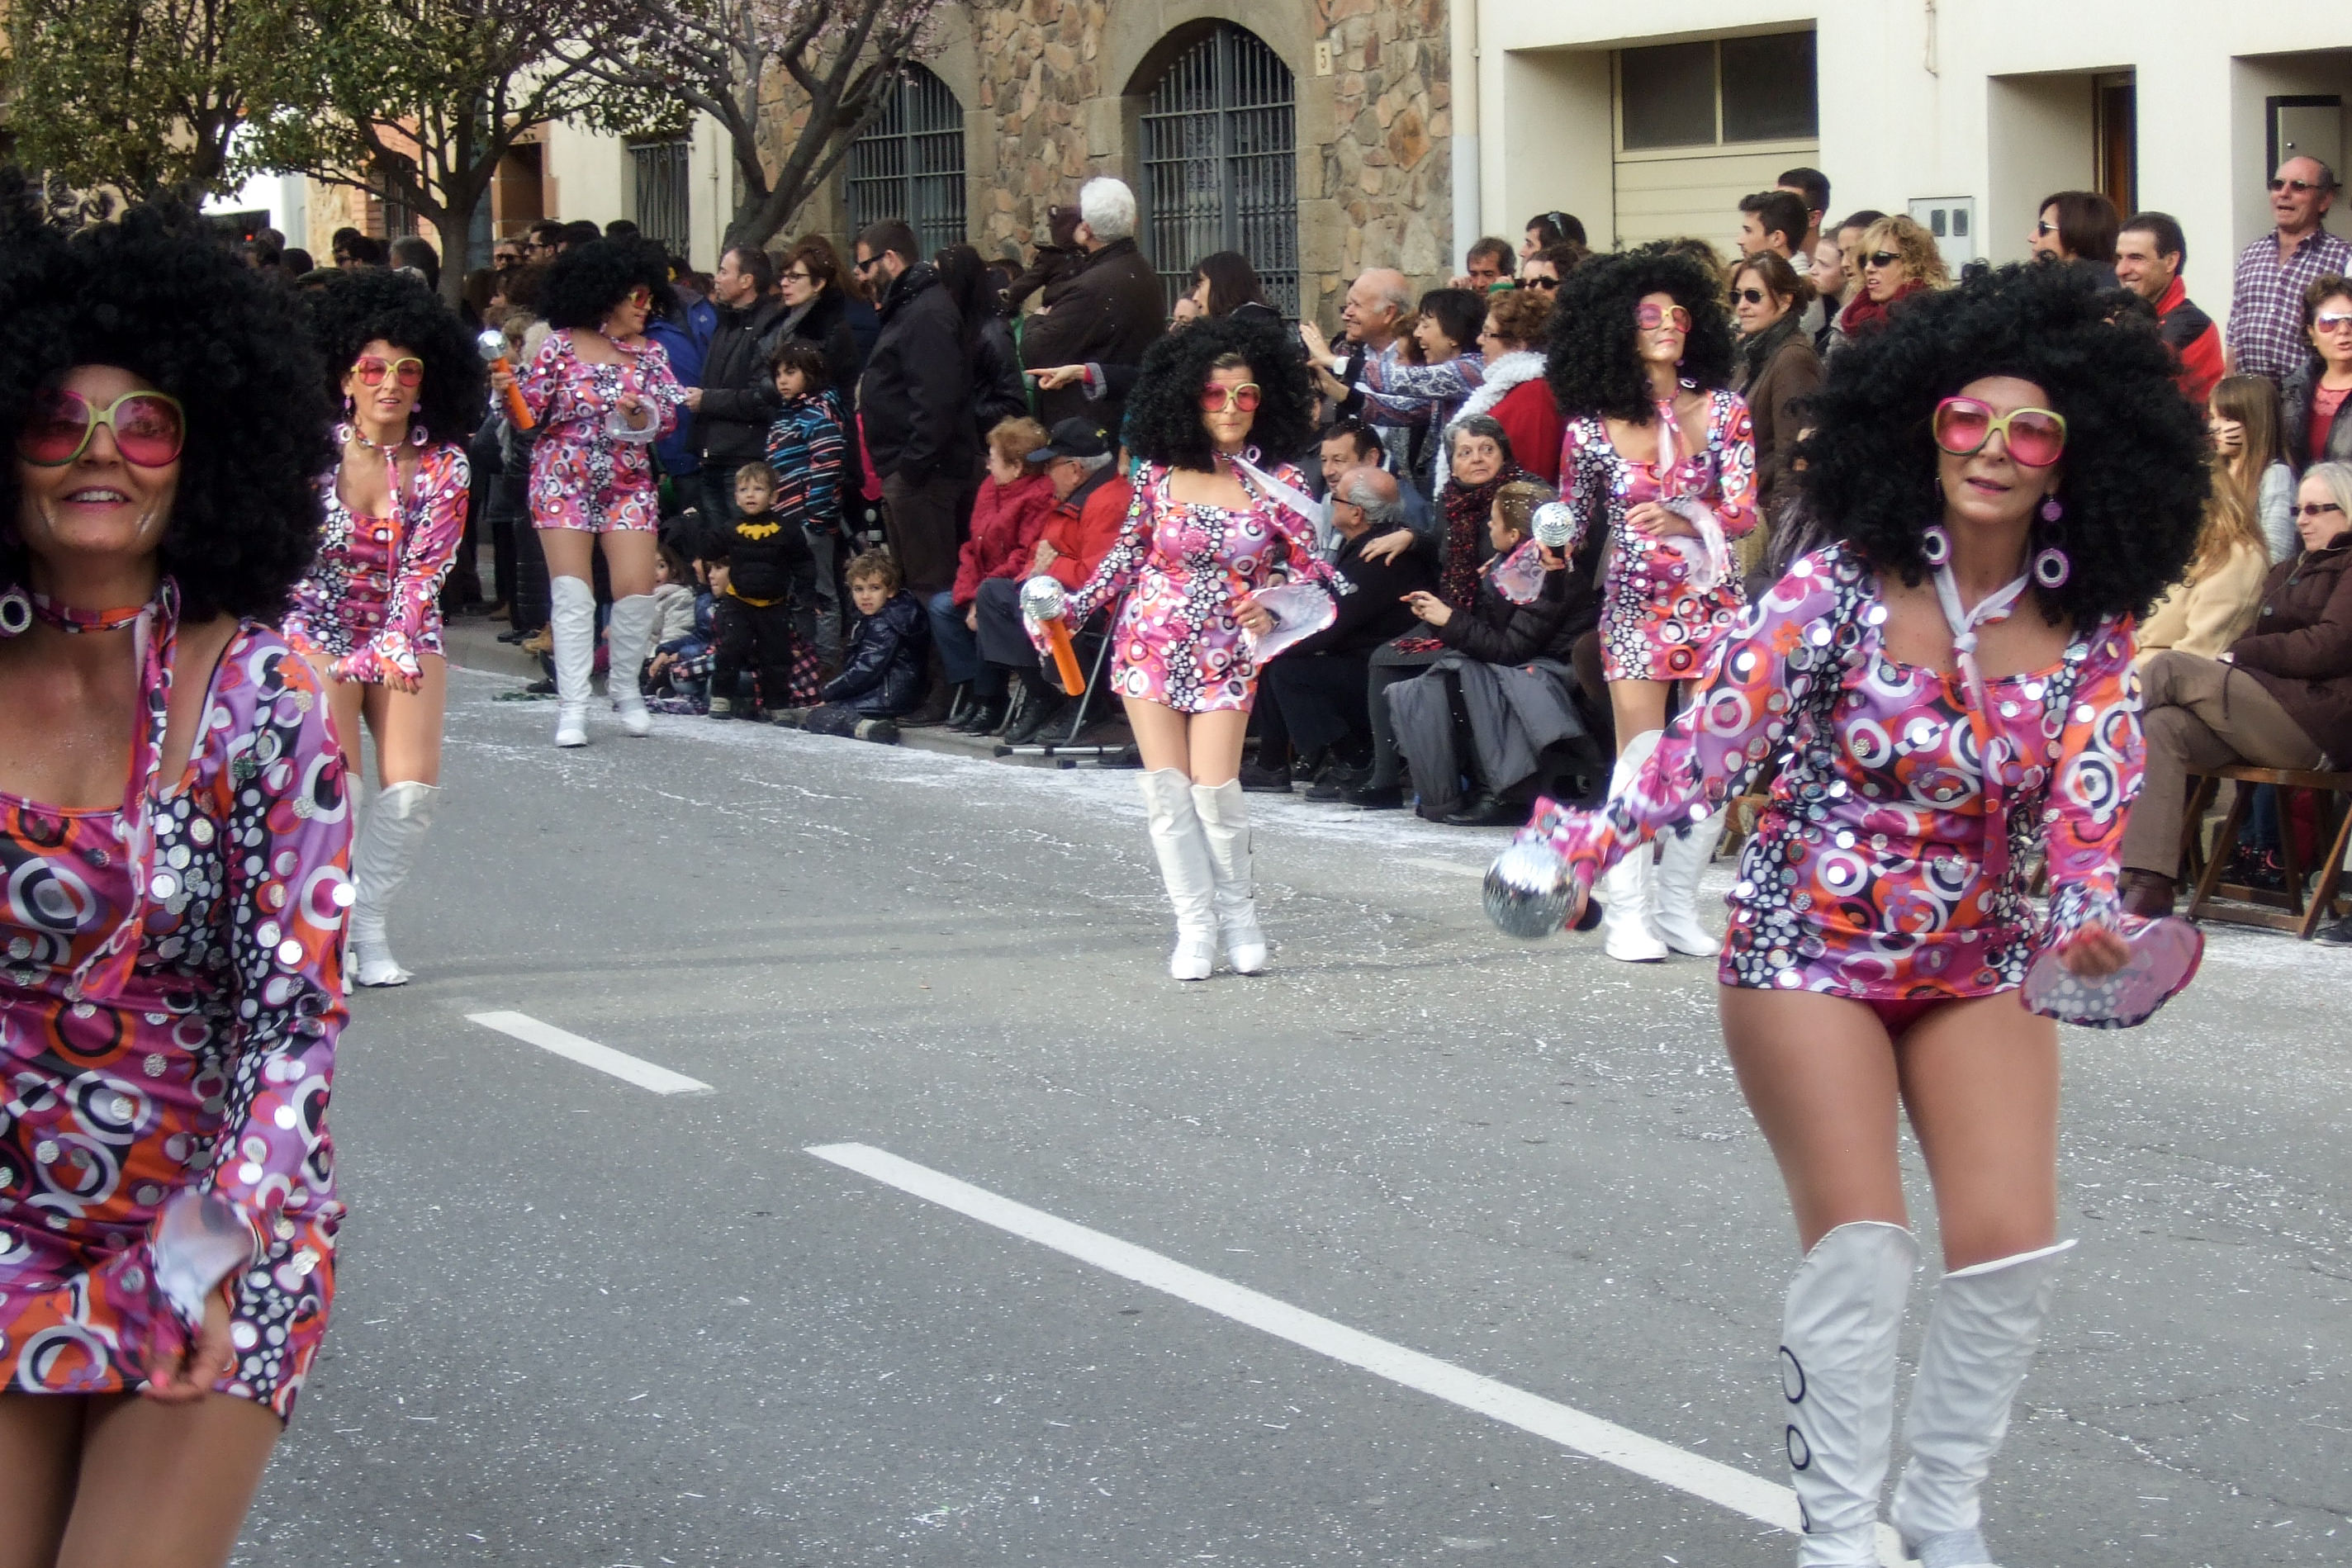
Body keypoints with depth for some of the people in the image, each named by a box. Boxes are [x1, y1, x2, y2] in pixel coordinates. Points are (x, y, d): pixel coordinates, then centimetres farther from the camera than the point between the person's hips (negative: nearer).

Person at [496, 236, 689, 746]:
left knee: (637, 589, -6)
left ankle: (625, 687, 15)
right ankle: (572, 705, -5)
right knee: (571, 590, -7)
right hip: (563, 480, -3)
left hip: (628, 483, 3)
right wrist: (509, 391, -22)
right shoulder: (560, 345, -2)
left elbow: (667, 420, 2)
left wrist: (638, 412, -17)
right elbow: (531, 412, -3)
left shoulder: (649, 353, 7)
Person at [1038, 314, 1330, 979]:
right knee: (1167, 787, -3)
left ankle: (1238, 913, 13)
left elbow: (1309, 569, -1)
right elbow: (1128, 552, 9)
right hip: (1150, 643, 2)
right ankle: (1195, 925, 7)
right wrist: (1073, 607, 4)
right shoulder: (1159, 473, -2)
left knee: (1214, 788, -10)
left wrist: (1271, 604, -19)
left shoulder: (1279, 485, -6)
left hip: (1225, 654, -2)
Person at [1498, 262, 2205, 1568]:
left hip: (1978, 962, 3)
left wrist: (2088, 921, -29)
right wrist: (1588, 846, -21)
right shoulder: (1842, 587, -14)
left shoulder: (2091, 638, -5)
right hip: (1809, 954, -3)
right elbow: (1716, 735, -13)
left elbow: (2084, 817, -10)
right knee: (1860, 1241, -12)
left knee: (2014, 1242, -5)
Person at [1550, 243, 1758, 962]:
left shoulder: (1723, 411, 1)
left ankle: (1678, 907, 11)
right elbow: (1572, 522, 8)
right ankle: (1629, 912, 0)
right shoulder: (1592, 428, -1)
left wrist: (1684, 518, -22)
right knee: (1641, 757, -6)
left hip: (1714, 599, 2)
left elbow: (1744, 510, -4)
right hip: (1635, 604, -2)